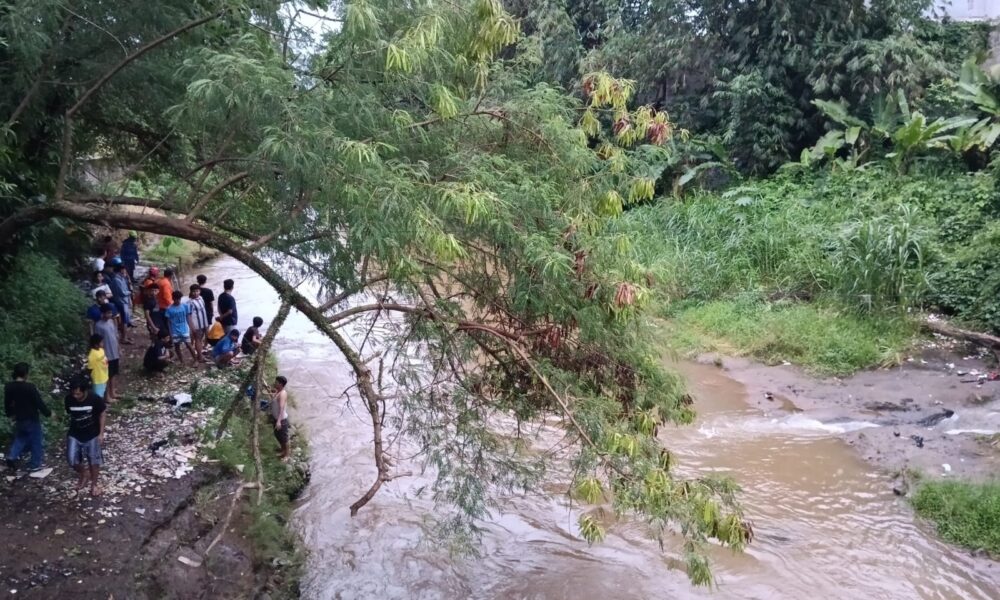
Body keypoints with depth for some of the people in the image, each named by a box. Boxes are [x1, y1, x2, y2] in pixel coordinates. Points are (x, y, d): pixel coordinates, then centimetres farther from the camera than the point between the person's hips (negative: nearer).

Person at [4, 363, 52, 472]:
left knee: (20, 438, 26)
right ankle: (35, 464, 19)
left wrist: (10, 414, 25)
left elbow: (7, 403, 8)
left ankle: (12, 457, 8)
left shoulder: (8, 387, -6)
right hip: (32, 419, -5)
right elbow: (39, 402, -20)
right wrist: (48, 413, -6)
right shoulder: (30, 387, -25)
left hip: (19, 418, 6)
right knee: (36, 441, 11)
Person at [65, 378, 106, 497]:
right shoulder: (69, 399, -14)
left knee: (93, 460, 7)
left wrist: (101, 433, -9)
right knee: (72, 460, 1)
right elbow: (69, 415, 3)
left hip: (92, 434, -2)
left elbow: (102, 414, -9)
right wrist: (71, 429, 9)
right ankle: (83, 475, 32)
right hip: (74, 434, 2)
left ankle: (94, 484, 28)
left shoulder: (95, 399, -22)